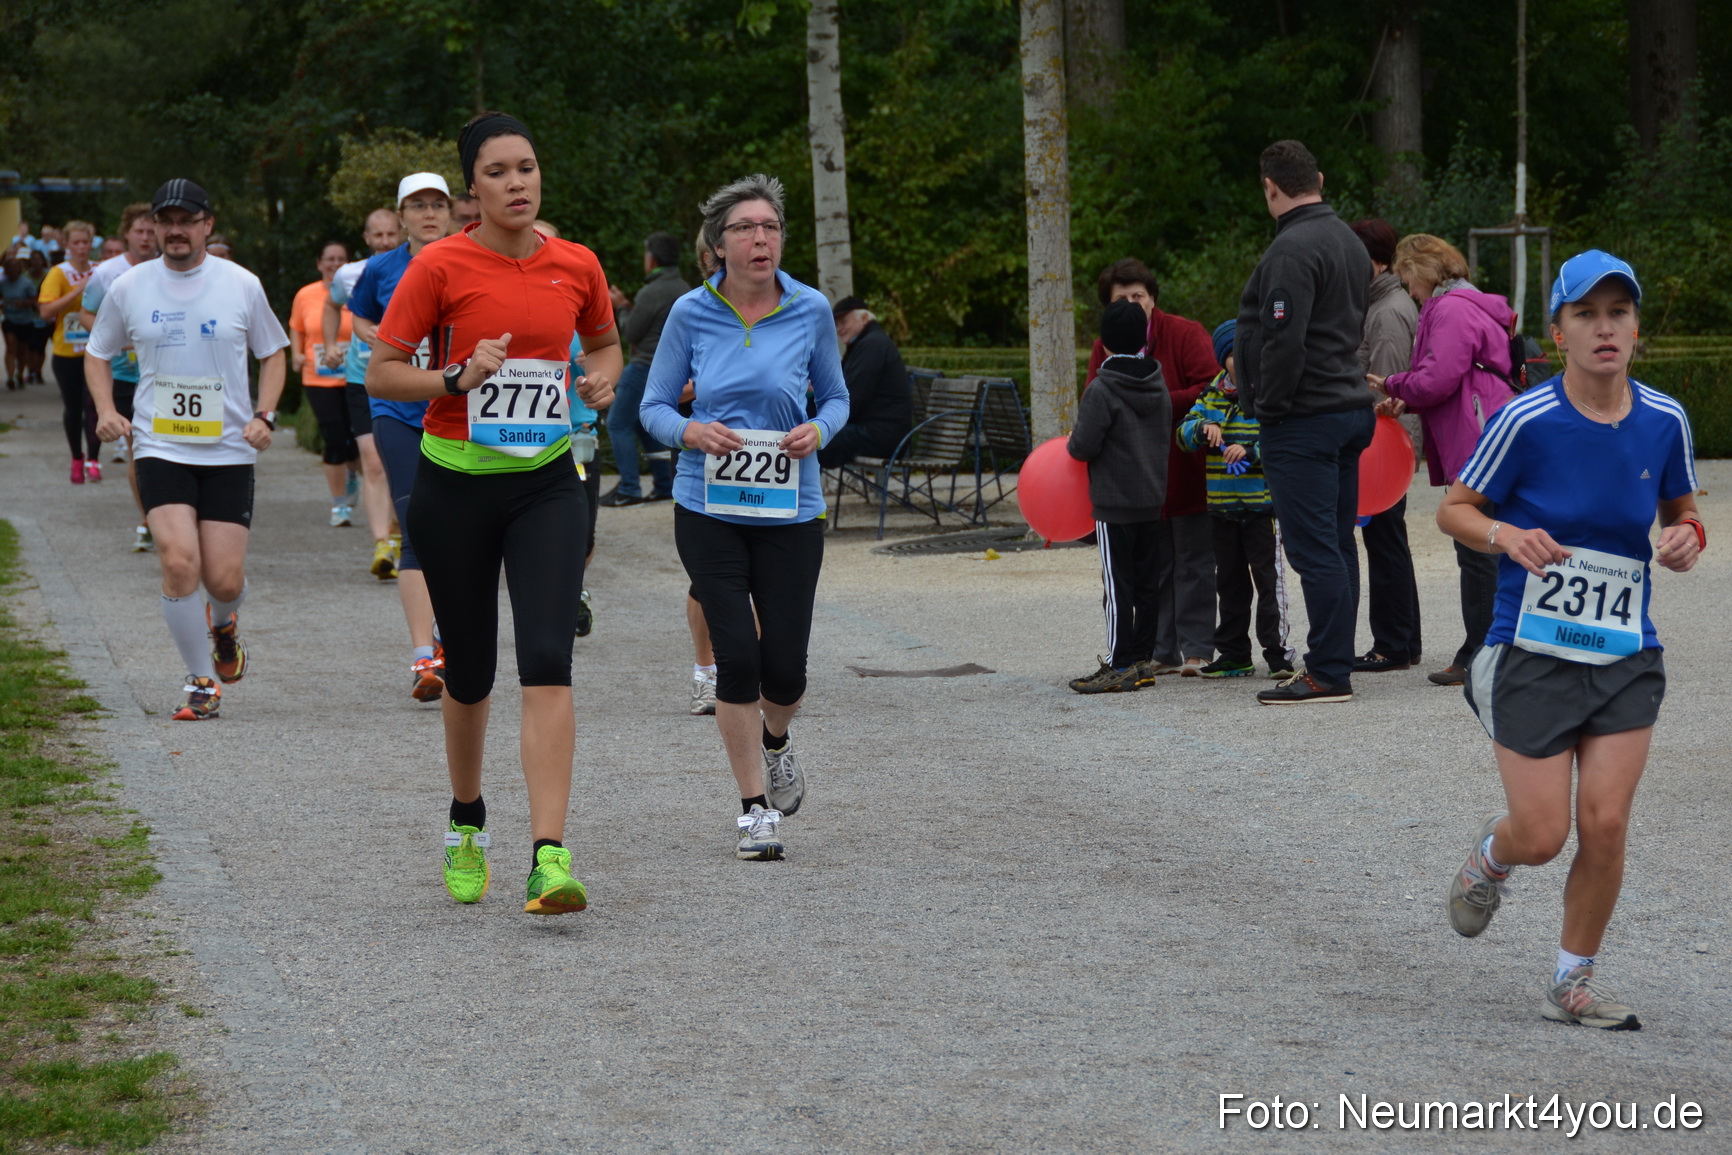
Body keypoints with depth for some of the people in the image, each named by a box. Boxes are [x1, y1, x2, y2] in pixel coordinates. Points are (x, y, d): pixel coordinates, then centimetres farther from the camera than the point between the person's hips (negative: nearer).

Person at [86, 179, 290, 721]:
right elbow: (98, 353, 16)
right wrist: (105, 409, -1)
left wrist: (264, 416, -3)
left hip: (229, 452, 0)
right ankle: (202, 683, -1)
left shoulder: (242, 285, 0)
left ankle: (223, 626, 36)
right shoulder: (129, 288, 2)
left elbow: (273, 352, 12)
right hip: (160, 448, 0)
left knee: (225, 580, -4)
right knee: (180, 563, -18)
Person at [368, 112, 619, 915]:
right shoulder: (439, 266, -7)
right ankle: (466, 822, 37)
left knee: (547, 661, -15)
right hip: (455, 484, -1)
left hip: (546, 485, 1)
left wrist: (604, 379, 0)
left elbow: (604, 340, 22)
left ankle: (549, 857, -20)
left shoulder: (576, 266, 2)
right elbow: (380, 372, -5)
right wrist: (457, 378, -20)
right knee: (469, 672, 10)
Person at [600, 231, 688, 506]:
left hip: (646, 367, -9)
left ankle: (629, 489, -8)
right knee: (643, 423, 20)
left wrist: (622, 307, 6)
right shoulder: (684, 290, 10)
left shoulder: (651, 293, -18)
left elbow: (630, 333, -11)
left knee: (619, 424, -3)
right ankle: (664, 485, 17)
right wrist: (628, 307, 19)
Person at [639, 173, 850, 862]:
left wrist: (819, 430, -11)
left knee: (785, 667, -1)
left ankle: (774, 742, 36)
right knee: (737, 656, -8)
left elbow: (836, 396, 11)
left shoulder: (811, 311, -1)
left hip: (790, 511, 1)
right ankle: (755, 808, 6)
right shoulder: (691, 314, -3)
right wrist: (692, 432, -17)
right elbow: (654, 407, 5)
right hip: (709, 508, -1)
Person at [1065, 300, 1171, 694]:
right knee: (1148, 583, 10)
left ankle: (1119, 666, -5)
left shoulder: (1102, 390, -15)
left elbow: (1085, 446, -17)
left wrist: (1072, 443, 4)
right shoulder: (1159, 386, 7)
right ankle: (1143, 660, 14)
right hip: (1153, 499, 7)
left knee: (1117, 585, -5)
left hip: (1114, 503, -7)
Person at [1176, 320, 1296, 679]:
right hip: (1223, 507, 6)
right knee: (1230, 582, 13)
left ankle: (1278, 652, -1)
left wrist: (1251, 452, -25)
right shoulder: (1212, 396, 9)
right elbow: (1183, 434, 7)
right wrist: (1203, 429, -14)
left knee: (1268, 578, -5)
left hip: (1263, 505, -5)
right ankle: (1234, 655, 21)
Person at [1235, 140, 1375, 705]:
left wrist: (1268, 407, -11)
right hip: (1351, 406, 10)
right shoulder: (1350, 242, 15)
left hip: (1303, 420, -10)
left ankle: (1328, 673, -8)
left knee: (1313, 547, -8)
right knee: (1337, 542, 12)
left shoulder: (1292, 250, -17)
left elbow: (1284, 341, -24)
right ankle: (1334, 663, 18)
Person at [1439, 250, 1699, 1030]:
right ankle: (1489, 858, 36)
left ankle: (1573, 985, 14)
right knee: (1542, 835, -3)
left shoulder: (1664, 421, 0)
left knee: (1605, 825, -5)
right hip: (1533, 654, -3)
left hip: (1627, 658, 3)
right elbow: (1453, 510, -2)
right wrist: (1507, 536, -22)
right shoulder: (1527, 421, -12)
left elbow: (1682, 512, 16)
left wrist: (1686, 541, -7)